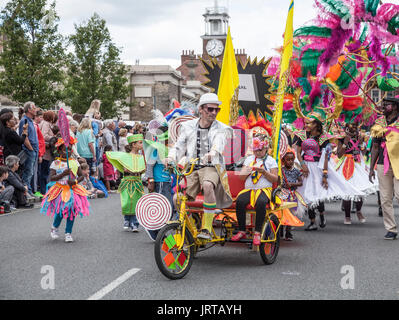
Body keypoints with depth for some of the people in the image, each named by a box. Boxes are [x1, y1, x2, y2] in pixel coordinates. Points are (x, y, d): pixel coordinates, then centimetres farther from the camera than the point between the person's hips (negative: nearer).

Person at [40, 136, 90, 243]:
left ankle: (68, 233, 12)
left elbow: (81, 176, 8)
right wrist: (63, 174, -20)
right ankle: (54, 228, 17)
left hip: (73, 189, 3)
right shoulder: (55, 163, -2)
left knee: (71, 210, -1)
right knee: (61, 210, -13)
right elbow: (51, 178, -9)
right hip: (60, 190, -3)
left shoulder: (75, 162, 7)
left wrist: (75, 181, -12)